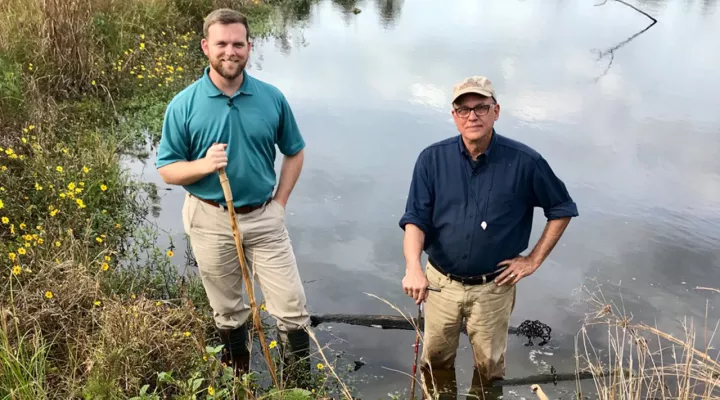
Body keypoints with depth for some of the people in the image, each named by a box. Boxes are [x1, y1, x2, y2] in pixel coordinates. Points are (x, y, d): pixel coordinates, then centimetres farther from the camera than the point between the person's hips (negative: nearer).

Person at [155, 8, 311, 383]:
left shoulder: (272, 98, -5)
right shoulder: (183, 105, -9)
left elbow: (294, 152, 8)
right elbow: (166, 169, -4)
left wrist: (279, 204, 0)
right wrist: (203, 164, -24)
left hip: (263, 218, 1)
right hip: (210, 220, -1)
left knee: (292, 307, 3)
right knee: (228, 313, 17)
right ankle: (238, 382, 39)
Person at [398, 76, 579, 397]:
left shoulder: (525, 162, -14)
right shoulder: (432, 159, -10)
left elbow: (562, 210, 0)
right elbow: (415, 219, -11)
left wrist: (533, 260, -4)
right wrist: (413, 267, -29)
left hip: (493, 287, -1)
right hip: (440, 283, 1)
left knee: (489, 369, 18)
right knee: (435, 362, 20)